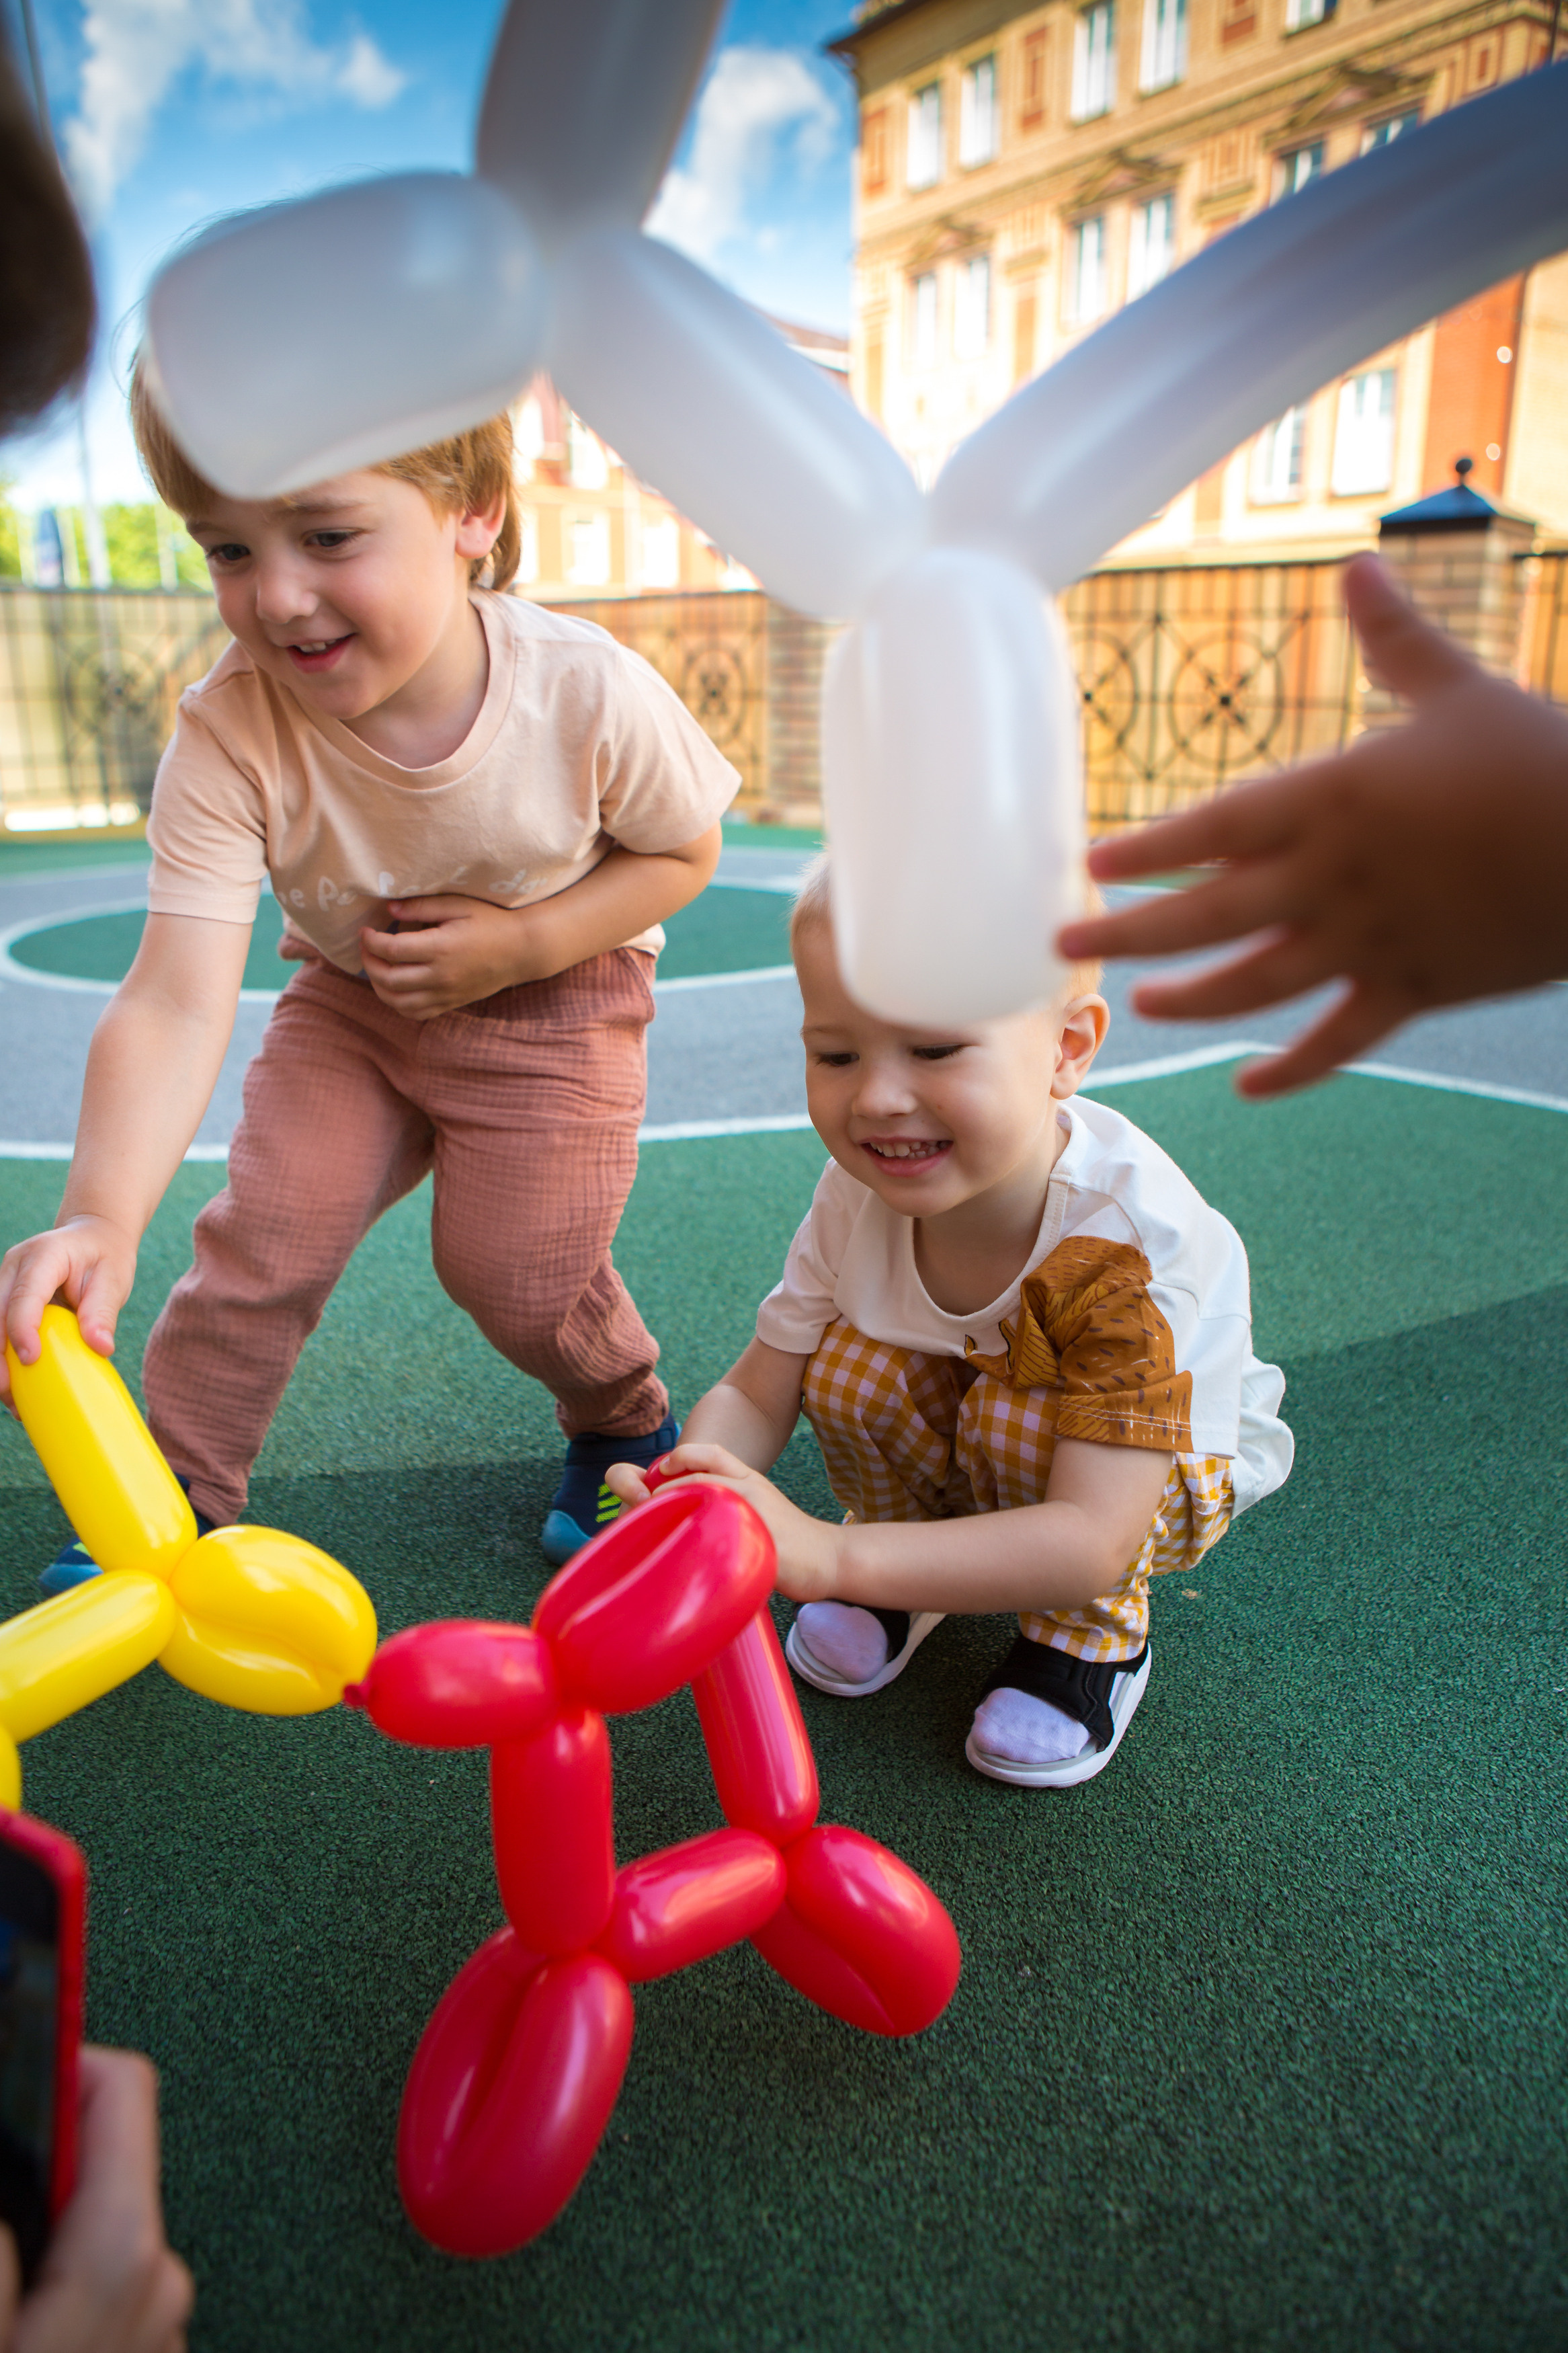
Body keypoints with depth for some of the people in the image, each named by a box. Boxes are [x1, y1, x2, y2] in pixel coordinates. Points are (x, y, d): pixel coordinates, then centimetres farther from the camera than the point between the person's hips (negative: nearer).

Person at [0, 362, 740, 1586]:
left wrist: (521, 943, -25)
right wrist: (101, 1218, -50)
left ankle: (627, 1422, 30)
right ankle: (174, 1493, 18)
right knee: (264, 1233, -6)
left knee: (519, 1274, -4)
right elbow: (177, 1002, -35)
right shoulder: (228, 736, -28)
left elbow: (684, 852, -10)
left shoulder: (590, 691, -29)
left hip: (556, 998, -1)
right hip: (353, 996, 2)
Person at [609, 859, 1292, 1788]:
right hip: (969, 1402, 4)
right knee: (849, 1365, -23)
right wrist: (685, 1494, -40)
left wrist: (833, 1555, -54)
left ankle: (1096, 1638, -4)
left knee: (1018, 1417, -34)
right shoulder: (859, 1196, -24)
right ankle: (912, 1589, 5)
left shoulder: (1128, 1237, -40)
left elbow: (1093, 1542, -44)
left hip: (1173, 1466, -4)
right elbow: (752, 1395, -16)